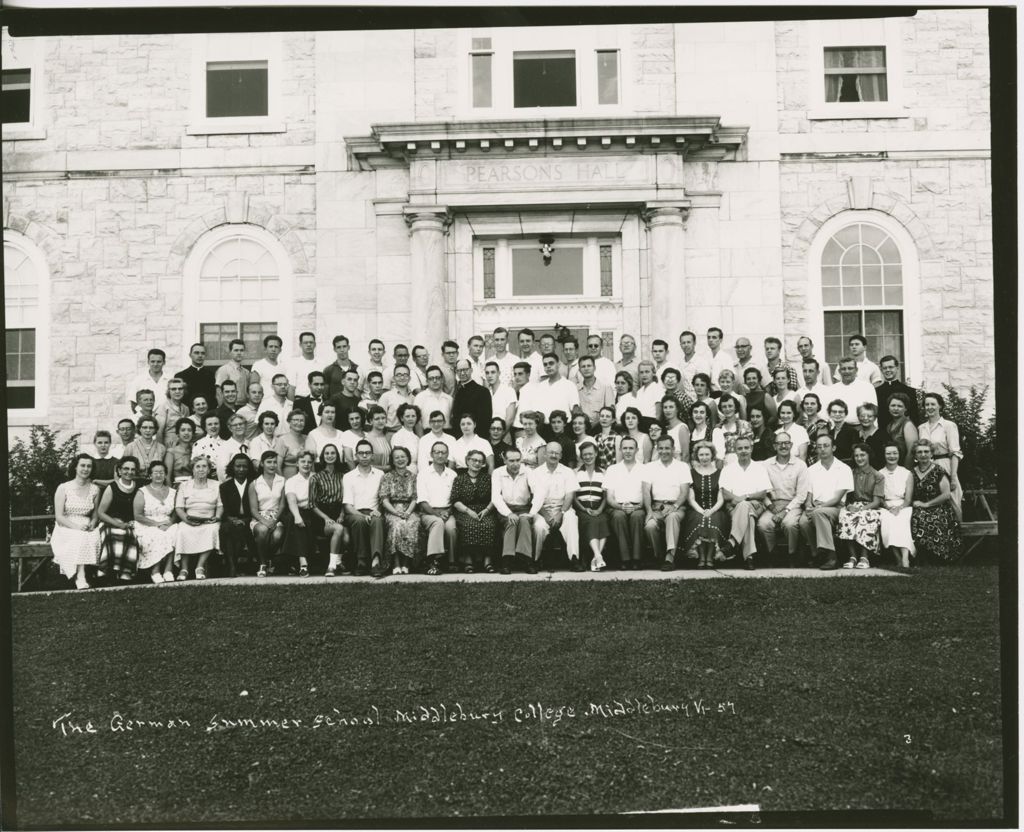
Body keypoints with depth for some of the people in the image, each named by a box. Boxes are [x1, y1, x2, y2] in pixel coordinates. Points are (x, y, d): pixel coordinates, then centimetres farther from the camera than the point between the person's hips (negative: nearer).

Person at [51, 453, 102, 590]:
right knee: (79, 539, -35)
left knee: (94, 538, -32)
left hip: (87, 529, 3)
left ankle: (79, 576, -27)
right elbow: (58, 516, -5)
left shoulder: (95, 489, 10)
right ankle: (80, 578, -40)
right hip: (66, 529, -3)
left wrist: (92, 524, -8)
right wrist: (76, 526, -20)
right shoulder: (63, 488, -1)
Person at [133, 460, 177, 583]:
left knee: (174, 535, -31)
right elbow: (137, 515, -2)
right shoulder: (142, 492, 7)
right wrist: (156, 523, -13)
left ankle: (168, 570, -31)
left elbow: (175, 514, 11)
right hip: (146, 527, -3)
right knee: (157, 536, -35)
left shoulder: (172, 492, 17)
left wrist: (168, 524, -12)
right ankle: (155, 572, -28)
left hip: (167, 526, 3)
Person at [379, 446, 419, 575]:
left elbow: (415, 499, 6)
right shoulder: (387, 477, 10)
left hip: (409, 510, 1)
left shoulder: (413, 477, 14)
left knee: (412, 525, -33)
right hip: (391, 511, -1)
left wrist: (408, 512, -12)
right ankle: (396, 564, -31)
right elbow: (384, 499, 1)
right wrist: (396, 512, -14)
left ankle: (405, 564, -28)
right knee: (397, 524, -34)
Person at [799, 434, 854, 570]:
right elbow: (808, 495, 12)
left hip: (835, 508, -3)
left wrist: (820, 506, -18)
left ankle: (830, 556, -35)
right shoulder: (811, 470, 18)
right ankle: (817, 554, -11)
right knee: (803, 521, -32)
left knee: (819, 513, -38)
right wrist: (808, 506, -11)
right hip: (816, 508, 3)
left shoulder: (844, 469, 5)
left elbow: (838, 497, -5)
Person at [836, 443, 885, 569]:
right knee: (845, 515, -34)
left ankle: (864, 558, -35)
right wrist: (849, 505, -12)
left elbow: (877, 502, -2)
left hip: (869, 508, -2)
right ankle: (852, 557, -36)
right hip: (853, 507, 2)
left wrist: (861, 508, -19)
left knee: (865, 517, -38)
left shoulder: (877, 476, 7)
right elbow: (846, 496, 12)